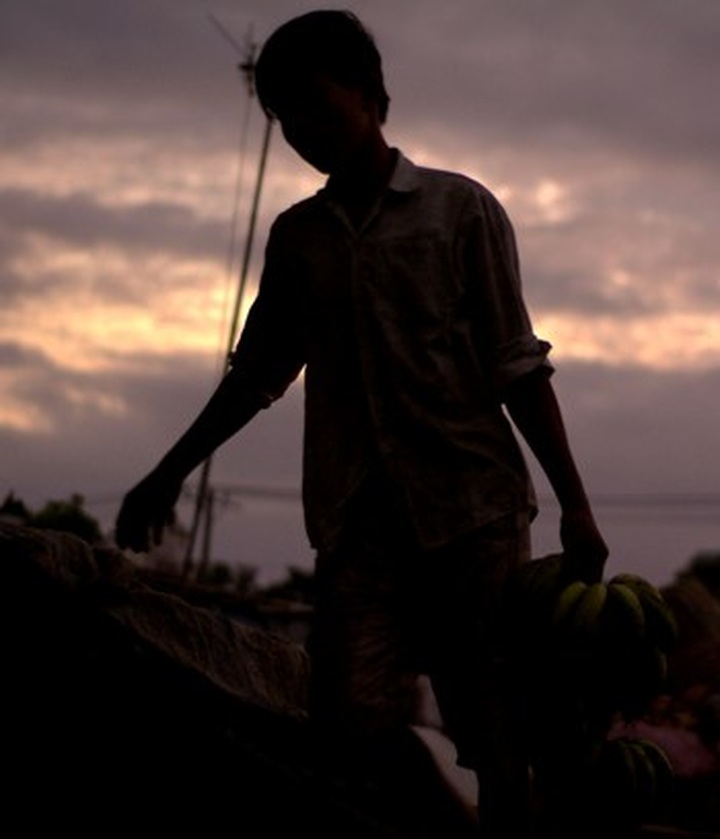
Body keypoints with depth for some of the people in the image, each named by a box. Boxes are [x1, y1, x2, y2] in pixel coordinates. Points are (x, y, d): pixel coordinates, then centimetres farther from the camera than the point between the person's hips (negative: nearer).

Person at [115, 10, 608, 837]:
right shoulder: (296, 235, 19)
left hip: (472, 505, -3)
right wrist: (169, 475, 30)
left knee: (499, 742, -9)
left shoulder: (459, 208, 9)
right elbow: (258, 372, 28)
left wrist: (573, 502, -3)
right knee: (354, 720, -18)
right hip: (357, 518, 3)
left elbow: (516, 365, 4)